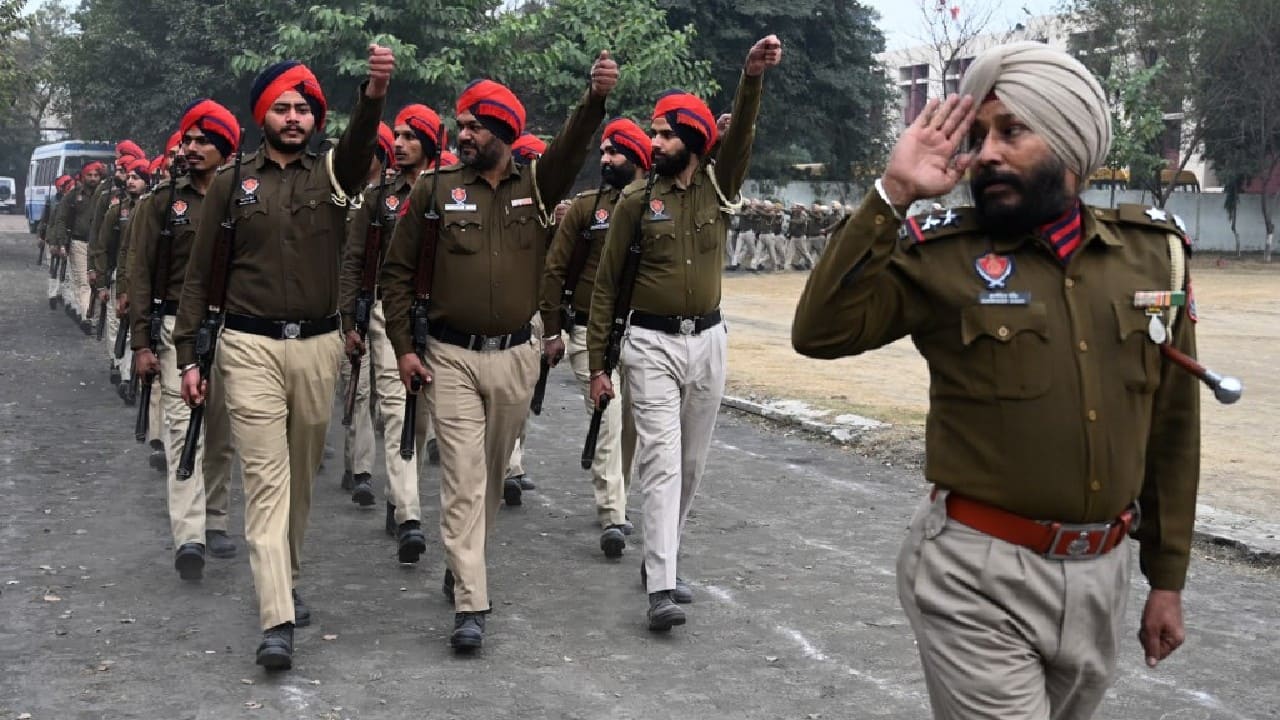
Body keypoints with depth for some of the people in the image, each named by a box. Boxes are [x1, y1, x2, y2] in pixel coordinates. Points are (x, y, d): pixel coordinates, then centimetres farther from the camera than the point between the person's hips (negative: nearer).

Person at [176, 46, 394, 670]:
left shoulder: (333, 175, 5)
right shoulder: (231, 182, 4)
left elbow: (360, 140, -18)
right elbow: (200, 273, 6)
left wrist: (374, 93, -41)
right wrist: (187, 355, 0)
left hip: (317, 345, 2)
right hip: (250, 346, -2)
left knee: (301, 475, 14)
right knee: (266, 478, -8)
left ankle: (285, 579, 34)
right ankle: (277, 621, -12)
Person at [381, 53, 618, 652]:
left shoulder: (536, 186, 2)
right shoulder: (435, 189, -2)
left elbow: (571, 148, -17)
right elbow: (397, 271, 3)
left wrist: (596, 98, -37)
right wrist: (403, 347, -3)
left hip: (515, 356, 3)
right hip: (452, 357, -2)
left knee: (492, 474, 16)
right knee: (463, 478, -7)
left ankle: (461, 565, 37)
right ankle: (470, 605, -7)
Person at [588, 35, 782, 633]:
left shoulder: (717, 187, 2)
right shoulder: (636, 200, -3)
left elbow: (740, 138, -18)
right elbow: (606, 283, 0)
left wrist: (752, 78, -36)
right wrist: (597, 364, -3)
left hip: (707, 341, 3)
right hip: (652, 343, -3)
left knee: (691, 464, 12)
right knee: (661, 460, -12)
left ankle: (659, 559, 29)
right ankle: (661, 589, -16)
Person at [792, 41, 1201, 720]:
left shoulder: (1154, 252, 2)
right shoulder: (943, 255, -7)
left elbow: (1171, 426, 9)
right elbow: (820, 332, -20)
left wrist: (1167, 577, 12)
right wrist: (892, 193, -22)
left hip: (1102, 574, 4)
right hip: (978, 576, -4)